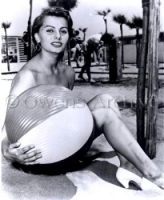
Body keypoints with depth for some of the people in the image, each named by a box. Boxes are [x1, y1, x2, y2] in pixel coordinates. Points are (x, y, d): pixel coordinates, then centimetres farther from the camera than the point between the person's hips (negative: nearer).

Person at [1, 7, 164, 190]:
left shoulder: (68, 73, 4)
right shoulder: (28, 75, -18)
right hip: (41, 150, -6)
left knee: (104, 100, -12)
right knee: (106, 113, -19)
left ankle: (123, 167, -17)